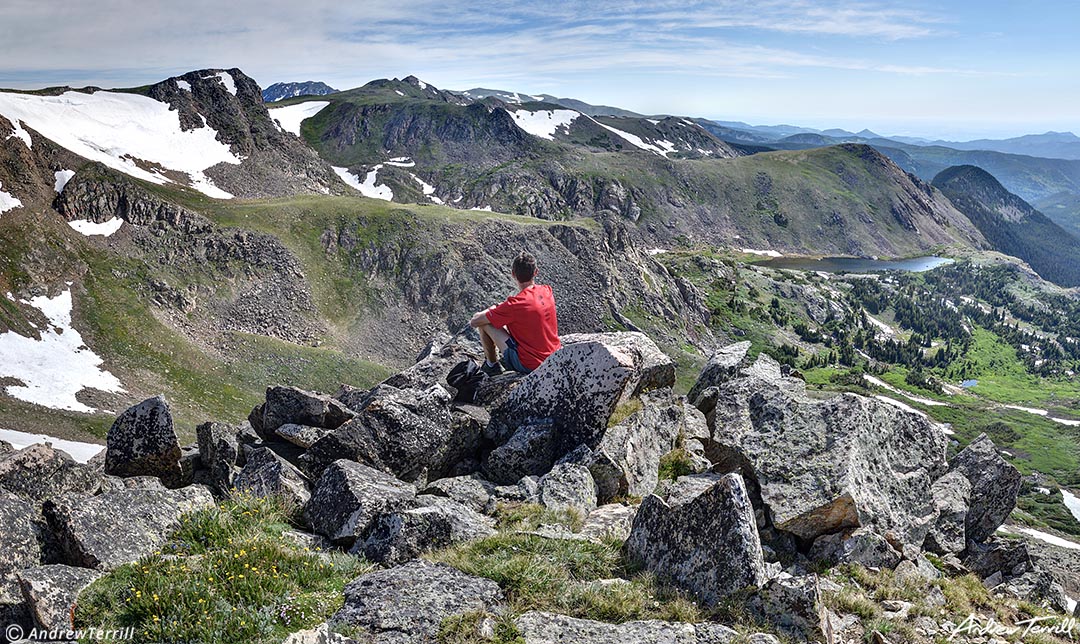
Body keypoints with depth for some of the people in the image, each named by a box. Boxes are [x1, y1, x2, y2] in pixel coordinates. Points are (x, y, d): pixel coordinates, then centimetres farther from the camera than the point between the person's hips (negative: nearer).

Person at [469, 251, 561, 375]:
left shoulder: (514, 304, -22)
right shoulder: (547, 291, -3)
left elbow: (474, 322, -13)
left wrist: (491, 310, 8)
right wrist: (502, 307, 14)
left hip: (529, 366, -7)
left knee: (484, 323, 0)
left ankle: (492, 365, 19)